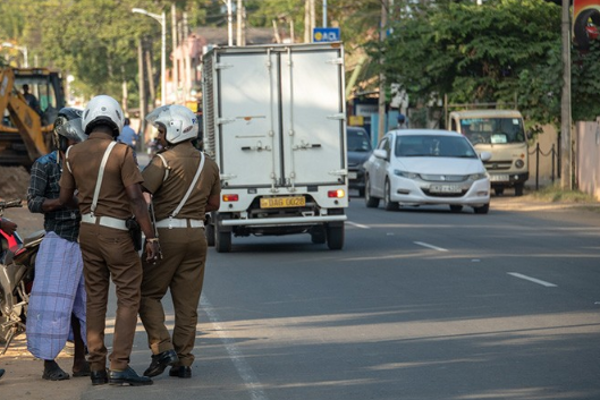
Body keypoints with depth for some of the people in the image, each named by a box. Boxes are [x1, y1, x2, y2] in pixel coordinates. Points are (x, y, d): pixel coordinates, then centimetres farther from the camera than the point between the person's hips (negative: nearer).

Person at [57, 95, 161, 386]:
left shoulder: (74, 154, 3)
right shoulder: (121, 153, -14)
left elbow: (64, 198, 9)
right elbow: (136, 198, -18)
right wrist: (151, 237, -15)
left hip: (88, 230, 6)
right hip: (116, 233, -6)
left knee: (96, 298, 12)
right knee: (129, 297, -2)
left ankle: (97, 368, 11)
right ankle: (119, 367, -11)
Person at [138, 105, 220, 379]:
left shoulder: (164, 161, -10)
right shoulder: (208, 164, 11)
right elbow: (214, 204, 19)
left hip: (167, 234, -6)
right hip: (196, 234, 6)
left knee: (148, 294, 6)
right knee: (187, 302, 7)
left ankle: (163, 349, -8)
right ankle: (183, 361, 6)